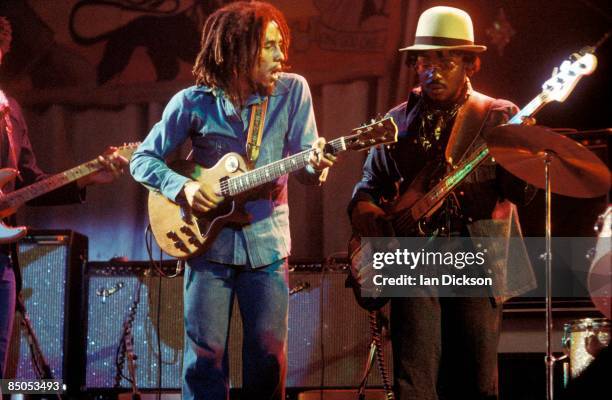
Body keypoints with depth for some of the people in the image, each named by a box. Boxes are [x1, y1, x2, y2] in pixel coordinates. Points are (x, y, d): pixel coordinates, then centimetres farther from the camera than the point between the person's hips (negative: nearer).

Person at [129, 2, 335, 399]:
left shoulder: (292, 91, -4)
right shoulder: (193, 103, -7)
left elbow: (302, 166, -5)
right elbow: (143, 160, 1)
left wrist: (315, 165, -28)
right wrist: (184, 187, -16)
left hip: (267, 243, 1)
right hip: (209, 242, -1)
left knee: (270, 354, 2)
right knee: (206, 354, 2)